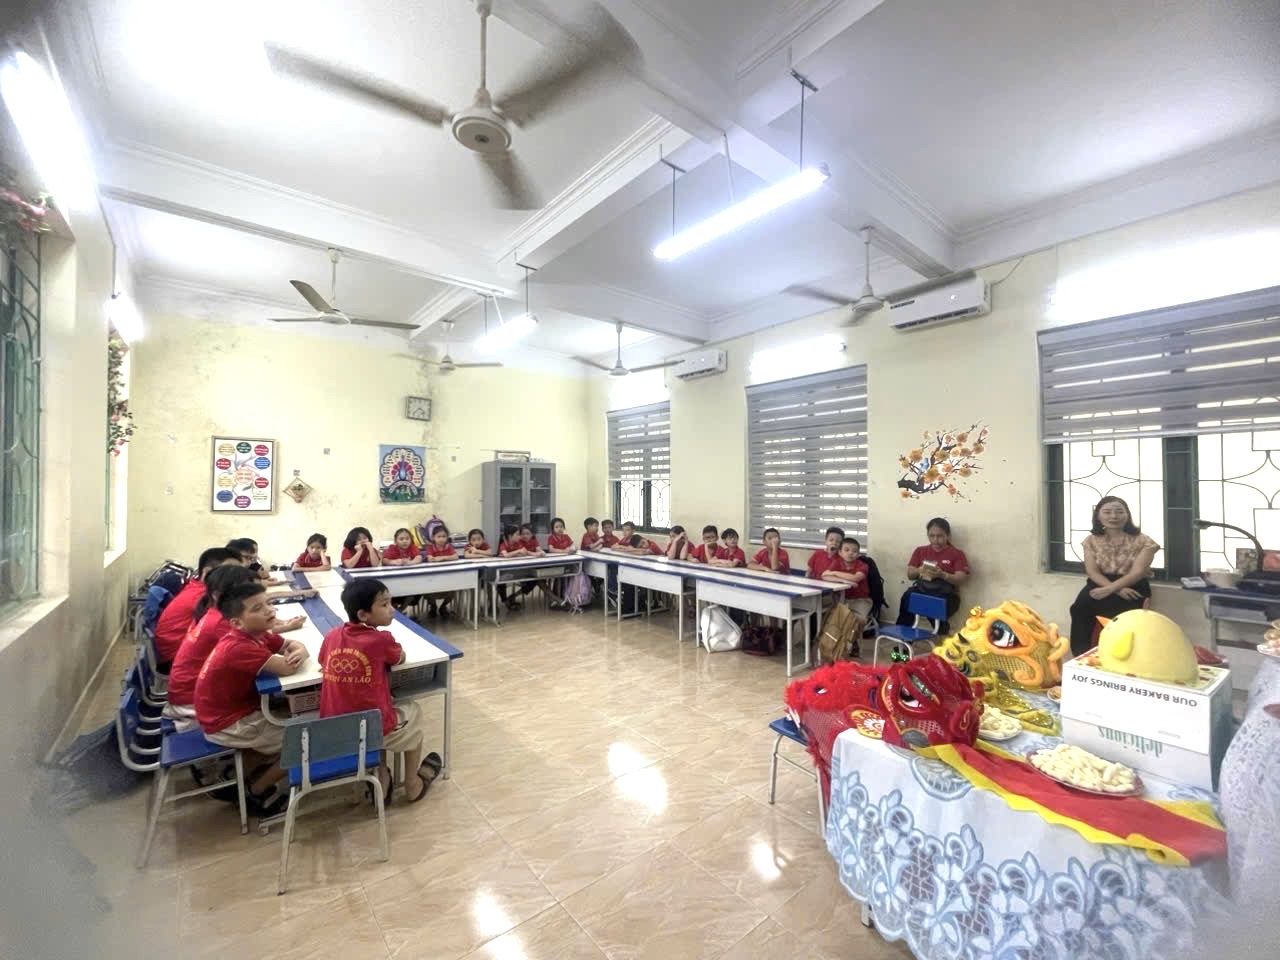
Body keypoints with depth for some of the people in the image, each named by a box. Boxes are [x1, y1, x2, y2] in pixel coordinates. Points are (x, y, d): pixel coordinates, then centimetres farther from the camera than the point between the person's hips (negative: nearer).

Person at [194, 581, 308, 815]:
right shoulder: (240, 647, -33)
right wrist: (292, 657, -15)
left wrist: (299, 652, -22)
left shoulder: (255, 634, -3)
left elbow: (294, 645, 2)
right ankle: (256, 792, 16)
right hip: (227, 724, -9)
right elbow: (287, 667, -39)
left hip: (239, 710, 9)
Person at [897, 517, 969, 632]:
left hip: (945, 594, -2)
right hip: (921, 589, 2)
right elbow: (910, 575, 12)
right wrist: (919, 571, -11)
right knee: (907, 597, -33)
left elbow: (961, 579, -2)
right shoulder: (920, 551, 17)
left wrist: (942, 575, -22)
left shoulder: (957, 554, 9)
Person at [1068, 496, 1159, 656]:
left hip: (1131, 586, -2)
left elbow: (1137, 573, -12)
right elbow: (1092, 571, -2)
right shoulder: (1091, 541, 6)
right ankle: (1082, 653, -18)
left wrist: (1109, 589, -25)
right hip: (1100, 583, 2)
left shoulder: (1142, 541, -1)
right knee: (1080, 606, -30)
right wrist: (1118, 589, -19)